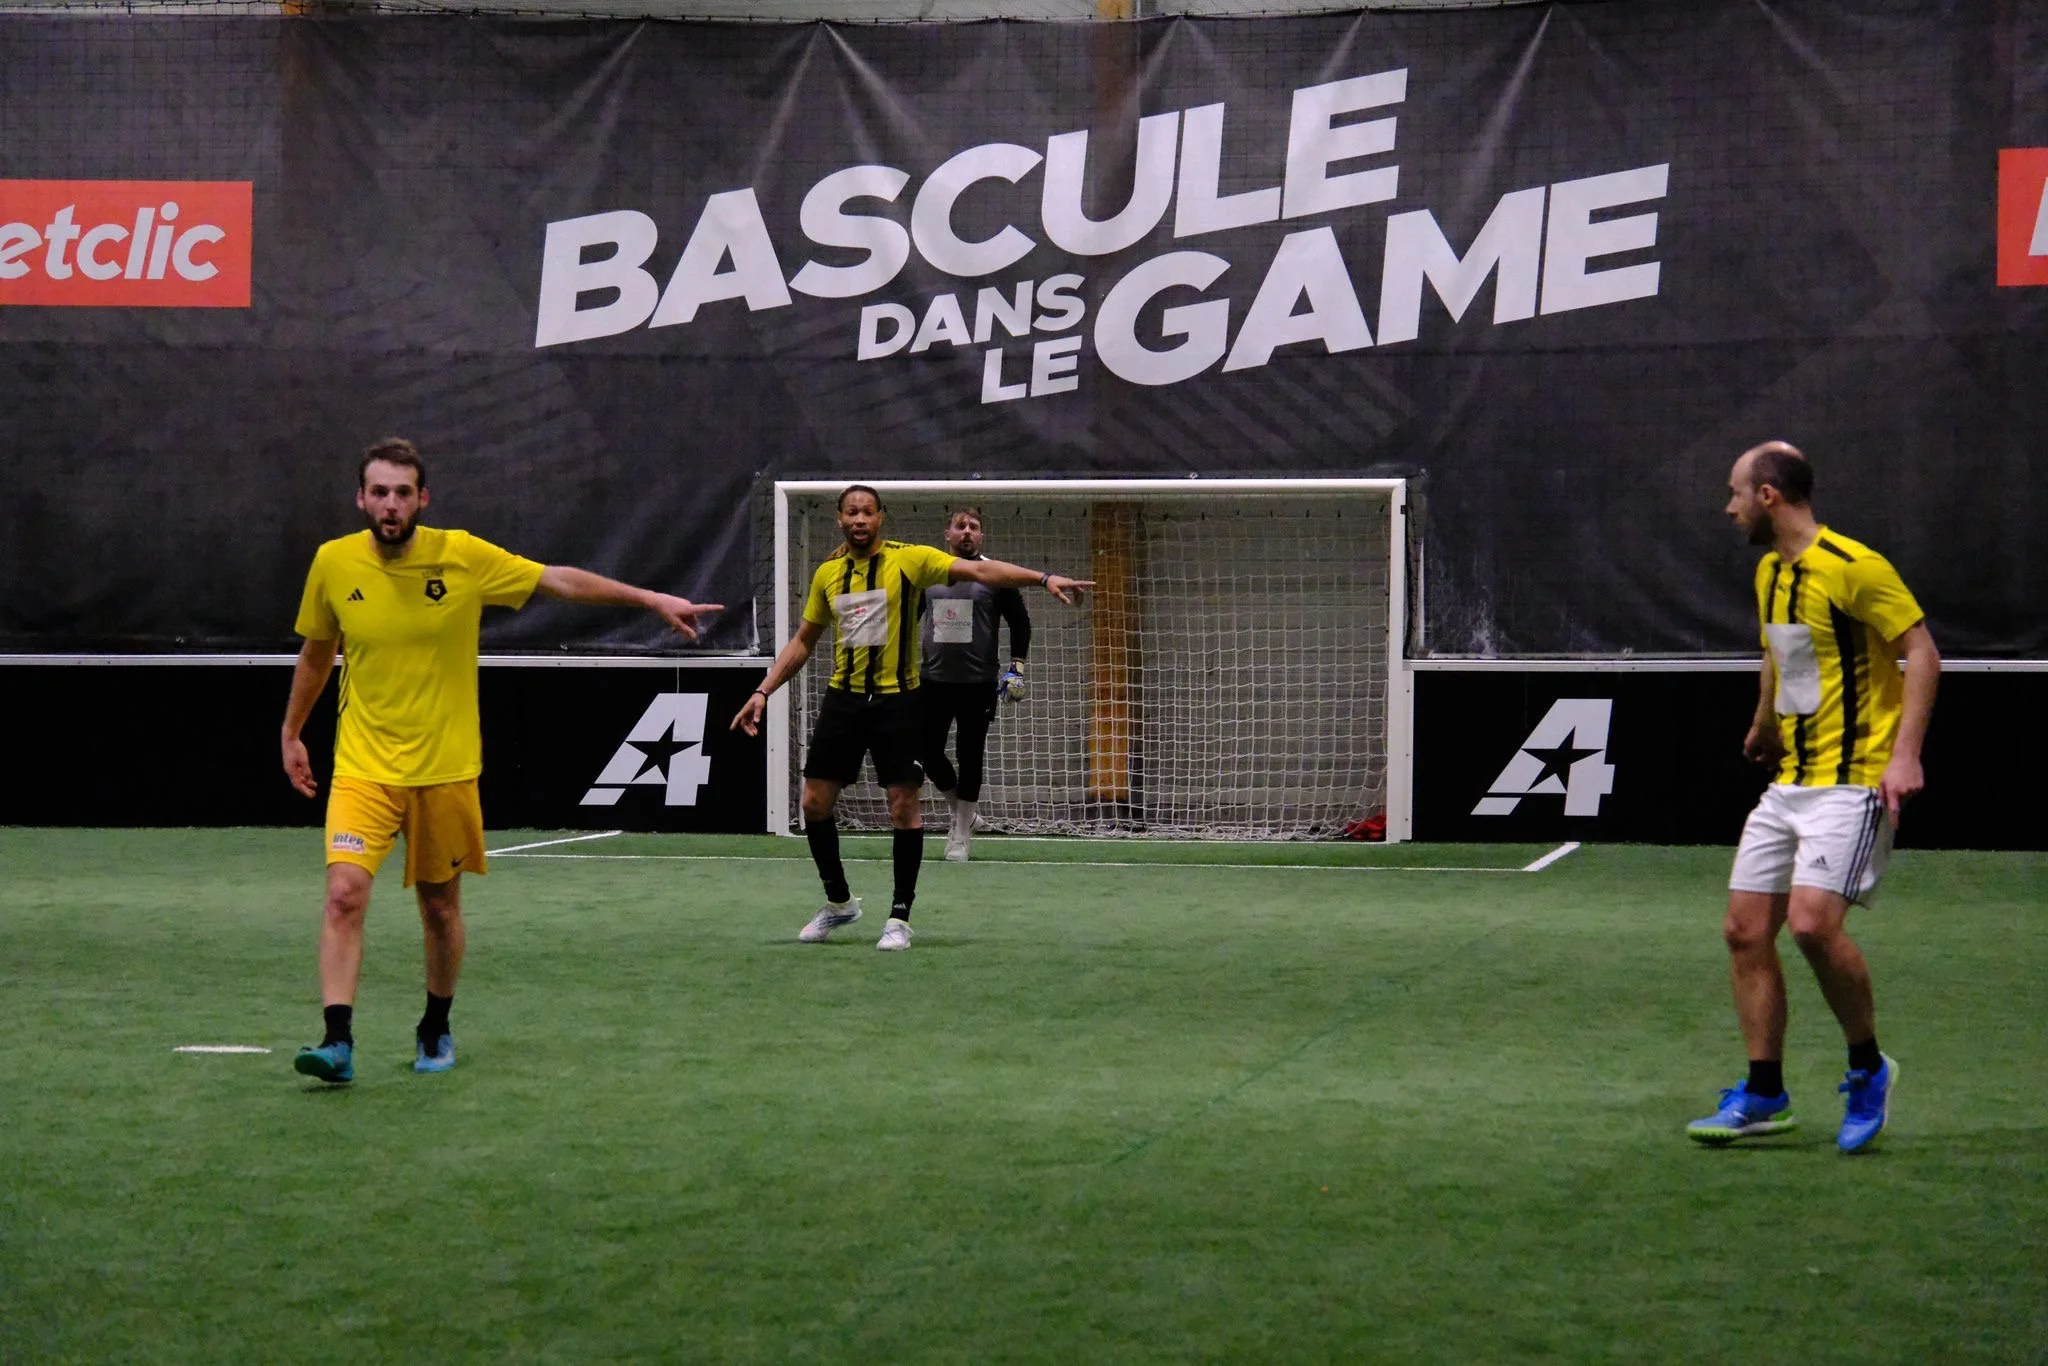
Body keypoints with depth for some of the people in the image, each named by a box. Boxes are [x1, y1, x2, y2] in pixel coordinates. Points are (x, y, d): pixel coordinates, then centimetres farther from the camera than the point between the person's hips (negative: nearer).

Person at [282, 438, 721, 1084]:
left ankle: (436, 1029, 31)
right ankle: (337, 1040, -19)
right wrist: (291, 732, 22)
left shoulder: (463, 556, -7)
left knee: (441, 907, 10)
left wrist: (655, 600, -2)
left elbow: (560, 580, 0)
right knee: (345, 892, -18)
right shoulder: (333, 562, -3)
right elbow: (315, 654, 14)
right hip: (363, 766, 0)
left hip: (445, 769, 0)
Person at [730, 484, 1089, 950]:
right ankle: (838, 901, 23)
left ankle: (899, 917, 7)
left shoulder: (908, 559, -7)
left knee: (904, 807, -4)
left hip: (896, 700, -4)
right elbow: (802, 642, 17)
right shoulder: (827, 574, 7)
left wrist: (1043, 578, -28)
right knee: (815, 803, 3)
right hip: (843, 698, 4)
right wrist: (763, 691, 9)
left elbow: (978, 570, -17)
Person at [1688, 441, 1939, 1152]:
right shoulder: (1769, 573, 14)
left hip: (1854, 781, -9)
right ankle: (1763, 1095, 12)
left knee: (1812, 921, -23)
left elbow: (1922, 652, -14)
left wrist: (1905, 754, -22)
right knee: (1745, 928, 3)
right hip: (1789, 784, 9)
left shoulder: (1853, 567, -14)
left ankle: (1868, 1067, -2)